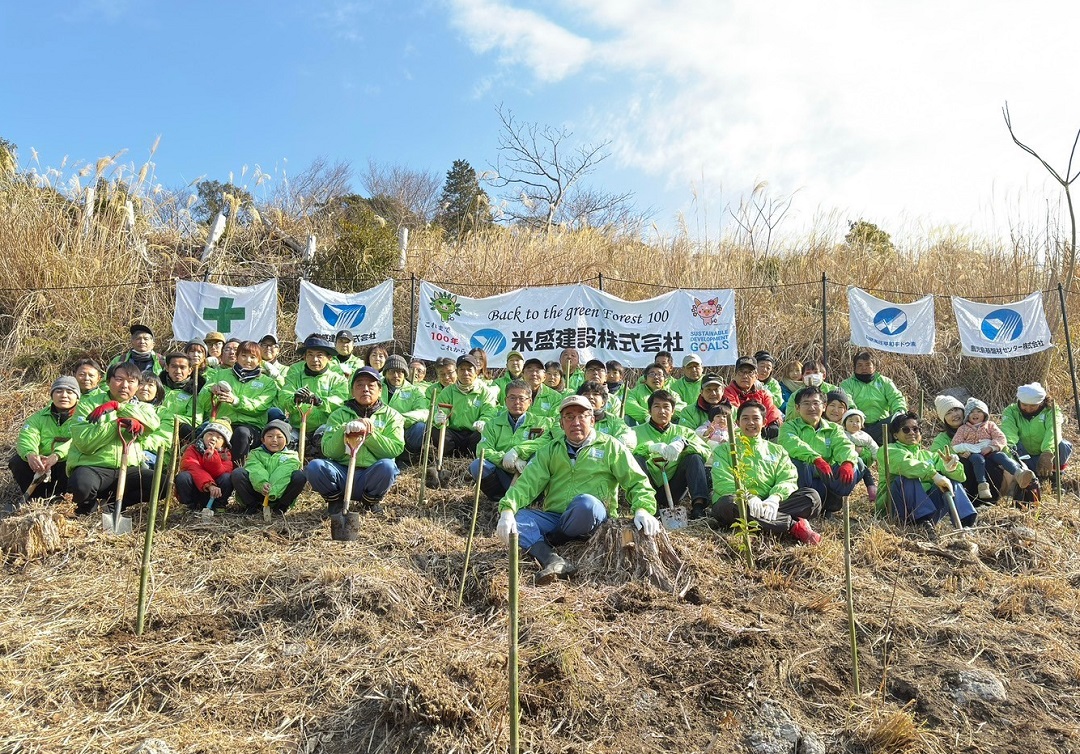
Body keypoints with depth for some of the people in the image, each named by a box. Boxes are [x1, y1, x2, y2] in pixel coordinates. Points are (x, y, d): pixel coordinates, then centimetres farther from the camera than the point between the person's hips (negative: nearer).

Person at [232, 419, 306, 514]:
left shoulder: (291, 456, 7)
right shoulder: (255, 454, 13)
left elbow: (283, 475, -13)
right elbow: (256, 471, -10)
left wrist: (273, 491, -33)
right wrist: (262, 484, -33)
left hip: (278, 495, -1)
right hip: (258, 492, 1)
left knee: (300, 476, -24)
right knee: (237, 473, -19)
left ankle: (281, 506, -10)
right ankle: (252, 505, -7)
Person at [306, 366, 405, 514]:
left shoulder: (391, 416, 11)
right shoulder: (339, 415, 13)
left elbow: (395, 449, -6)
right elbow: (328, 451, -1)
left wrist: (370, 433, -16)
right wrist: (345, 430, -18)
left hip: (372, 477, -1)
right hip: (342, 473, 1)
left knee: (387, 466, -34)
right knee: (315, 466, -27)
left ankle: (370, 501, -2)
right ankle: (335, 500, 3)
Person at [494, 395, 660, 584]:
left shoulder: (610, 446, 9)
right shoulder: (550, 451, 15)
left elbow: (637, 481, 3)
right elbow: (528, 483, 2)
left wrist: (643, 509, -18)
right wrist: (508, 509, -17)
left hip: (595, 519, -3)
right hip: (553, 517, 3)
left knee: (586, 503, -36)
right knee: (514, 517, -22)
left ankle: (548, 541, -14)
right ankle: (554, 561, -39)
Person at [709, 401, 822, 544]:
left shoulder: (777, 450, 23)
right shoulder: (724, 450, 15)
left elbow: (788, 479, 6)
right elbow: (723, 482, -2)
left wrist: (775, 498, -18)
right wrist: (749, 498, -22)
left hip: (769, 506, 2)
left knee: (812, 496, -17)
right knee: (729, 504, -38)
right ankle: (795, 525, -33)